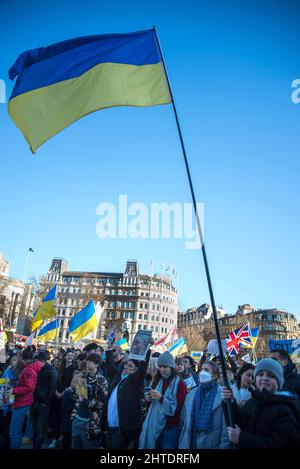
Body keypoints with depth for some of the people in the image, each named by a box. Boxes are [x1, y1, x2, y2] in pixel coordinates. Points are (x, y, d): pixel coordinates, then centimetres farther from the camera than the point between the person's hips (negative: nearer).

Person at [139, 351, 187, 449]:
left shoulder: (179, 384, -11)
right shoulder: (157, 381, 9)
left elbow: (179, 409, -15)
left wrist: (161, 398, -24)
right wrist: (149, 399, -2)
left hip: (170, 428, -5)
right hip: (154, 425, 6)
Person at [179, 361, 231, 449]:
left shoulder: (223, 394, -11)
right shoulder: (191, 394, 5)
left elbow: (226, 426, -12)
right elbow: (184, 421, 7)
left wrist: (224, 446, -16)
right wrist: (182, 444, 4)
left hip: (211, 445, -4)